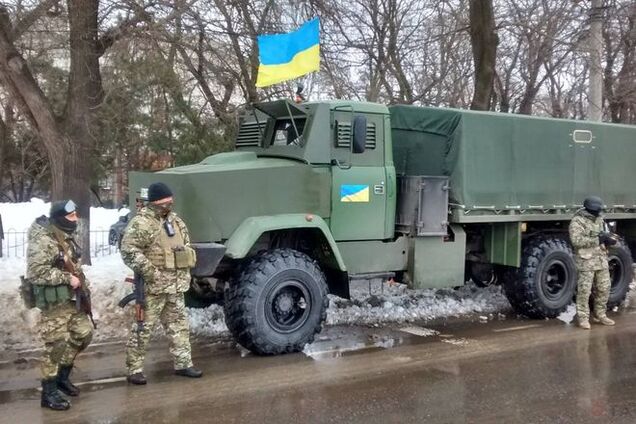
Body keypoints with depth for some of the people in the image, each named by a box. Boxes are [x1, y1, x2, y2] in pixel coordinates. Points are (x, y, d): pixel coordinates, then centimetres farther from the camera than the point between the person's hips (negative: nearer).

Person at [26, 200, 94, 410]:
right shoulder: (42, 241, -19)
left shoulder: (66, 237, 10)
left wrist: (81, 280, 9)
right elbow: (36, 273, -28)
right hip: (54, 301, -9)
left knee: (83, 333, 15)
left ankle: (62, 376, 31)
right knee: (56, 345, -5)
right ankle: (49, 392, 7)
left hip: (72, 298, 9)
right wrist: (67, 278, -24)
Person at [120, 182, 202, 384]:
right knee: (143, 328, -1)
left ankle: (183, 364, 24)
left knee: (179, 325, 13)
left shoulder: (175, 220, 13)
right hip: (152, 286, -8)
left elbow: (186, 246, 23)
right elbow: (128, 251, -21)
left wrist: (184, 275, 12)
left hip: (176, 286, 8)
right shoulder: (141, 223, -13)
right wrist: (150, 272, -23)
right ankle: (134, 370, 9)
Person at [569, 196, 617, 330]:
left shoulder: (599, 219, 11)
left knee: (604, 288, 11)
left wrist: (608, 239, -2)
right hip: (586, 260, -7)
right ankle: (583, 318, 7)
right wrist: (597, 239, -24)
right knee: (584, 290, -2)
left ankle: (600, 315, 26)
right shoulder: (577, 221, -13)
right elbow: (576, 240, -23)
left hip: (601, 259, 7)